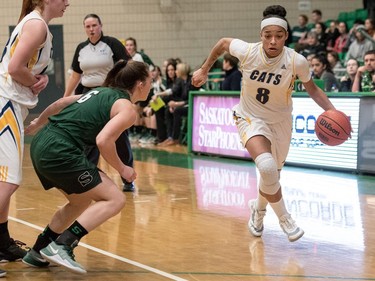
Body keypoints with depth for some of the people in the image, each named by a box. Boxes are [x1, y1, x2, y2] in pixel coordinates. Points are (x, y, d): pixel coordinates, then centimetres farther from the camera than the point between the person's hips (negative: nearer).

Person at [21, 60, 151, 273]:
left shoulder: (102, 92, 22)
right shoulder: (127, 109, -4)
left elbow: (62, 102, 27)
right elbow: (103, 141, -17)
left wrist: (38, 123, 40)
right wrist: (122, 169, -3)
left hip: (41, 144, 9)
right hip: (60, 152, -9)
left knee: (81, 201, 26)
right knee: (115, 199, -5)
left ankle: (38, 253, 30)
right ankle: (62, 246, -13)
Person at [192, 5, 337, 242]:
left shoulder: (297, 61, -22)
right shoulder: (247, 51, -23)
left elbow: (311, 88, -4)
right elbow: (223, 42, -2)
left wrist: (332, 111, -18)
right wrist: (204, 70, 7)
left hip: (280, 121, 2)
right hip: (250, 118, -2)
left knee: (272, 176, 16)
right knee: (267, 166, -28)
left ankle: (258, 210, 49)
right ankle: (284, 218, -8)